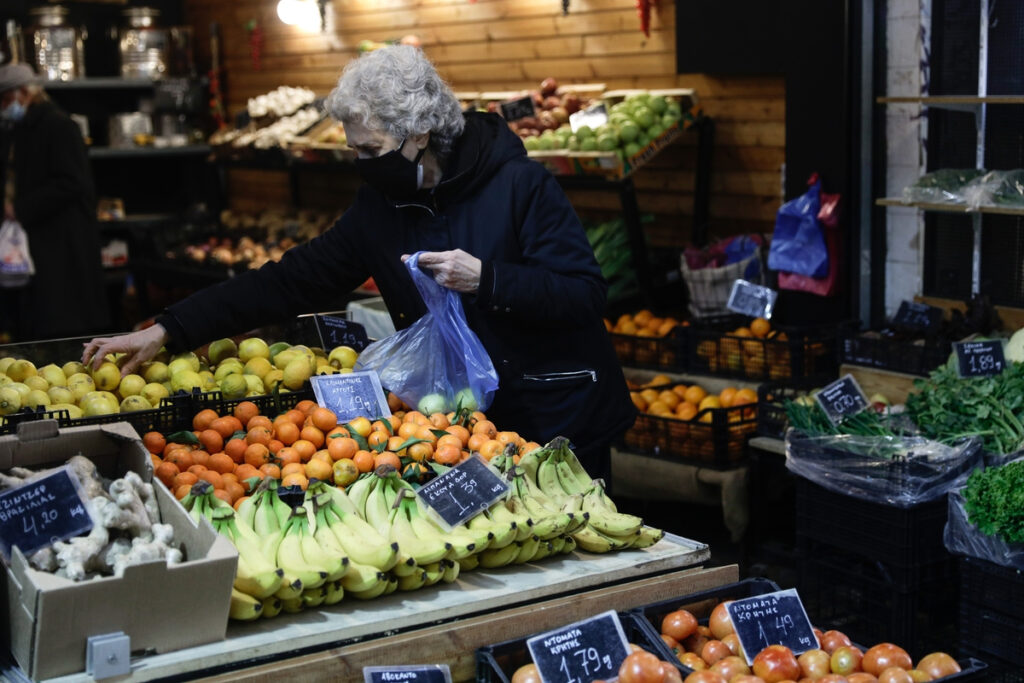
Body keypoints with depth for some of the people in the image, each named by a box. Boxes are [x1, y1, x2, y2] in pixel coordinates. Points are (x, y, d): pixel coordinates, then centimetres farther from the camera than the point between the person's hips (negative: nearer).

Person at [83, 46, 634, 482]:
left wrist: (486, 279, -27)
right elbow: (288, 282, 2)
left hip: (559, 422, -4)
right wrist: (168, 330, -3)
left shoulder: (519, 186, -14)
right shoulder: (379, 209, 2)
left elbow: (585, 293, -15)